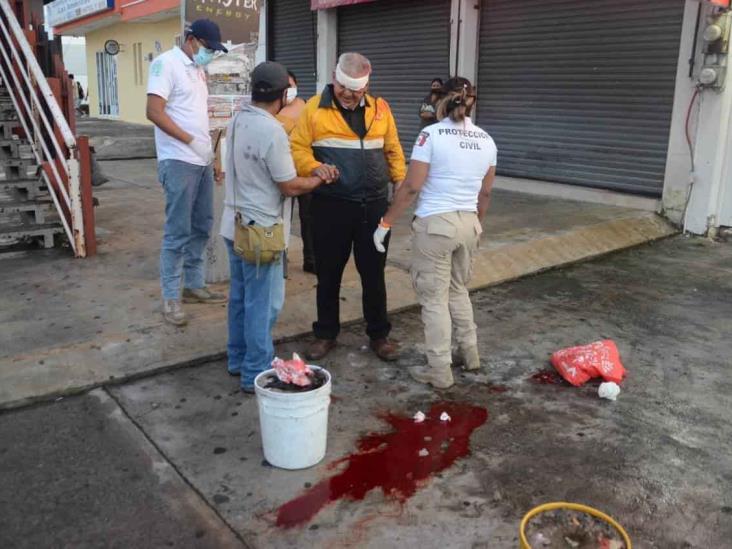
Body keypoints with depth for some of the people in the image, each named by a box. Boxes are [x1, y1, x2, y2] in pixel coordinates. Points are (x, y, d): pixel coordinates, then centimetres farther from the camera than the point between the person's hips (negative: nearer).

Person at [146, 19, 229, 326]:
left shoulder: (197, 70, 18)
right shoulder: (167, 63, -8)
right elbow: (154, 112, -17)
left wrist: (211, 153, 16)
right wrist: (191, 141, -18)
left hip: (202, 161, 9)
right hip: (179, 161, -9)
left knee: (201, 226, 12)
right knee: (178, 231, -5)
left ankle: (194, 285, 24)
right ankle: (170, 298, 4)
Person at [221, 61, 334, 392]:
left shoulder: (237, 122, 6)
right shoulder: (272, 131, -21)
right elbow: (290, 187, -16)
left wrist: (309, 171, 14)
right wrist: (319, 179, 2)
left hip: (235, 224, 9)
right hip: (260, 229, -9)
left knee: (240, 296, 18)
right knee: (262, 304, 1)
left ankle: (238, 359, 31)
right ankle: (256, 374, 11)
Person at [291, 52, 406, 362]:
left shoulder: (379, 109, 9)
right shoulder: (314, 108, -1)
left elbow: (393, 151, 12)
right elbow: (297, 147, -5)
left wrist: (401, 182, 3)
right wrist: (314, 167, -23)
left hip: (374, 205, 2)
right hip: (331, 205, -2)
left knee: (373, 273, 10)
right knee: (328, 273, 9)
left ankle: (379, 335, 24)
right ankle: (326, 334, 25)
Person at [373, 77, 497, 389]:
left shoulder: (431, 135, -10)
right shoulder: (486, 140, 7)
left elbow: (411, 187, -13)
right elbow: (485, 193, 14)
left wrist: (386, 223, -5)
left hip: (434, 224, -6)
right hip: (468, 223, 6)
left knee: (434, 297, 5)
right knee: (459, 290, 24)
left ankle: (439, 371, 13)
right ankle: (469, 353, 34)